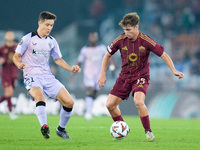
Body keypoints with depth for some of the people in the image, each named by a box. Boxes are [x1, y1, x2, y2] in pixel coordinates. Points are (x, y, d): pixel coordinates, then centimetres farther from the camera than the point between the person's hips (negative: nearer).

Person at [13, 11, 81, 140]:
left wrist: (71, 68, 4)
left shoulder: (52, 41, 12)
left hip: (48, 77, 5)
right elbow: (16, 56, 1)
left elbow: (58, 59, 20)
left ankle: (61, 129, 14)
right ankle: (44, 127, -44)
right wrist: (19, 64, -22)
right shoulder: (28, 39, -2)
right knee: (39, 95, -38)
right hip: (32, 76, -5)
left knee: (69, 102, -6)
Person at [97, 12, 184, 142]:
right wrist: (102, 74, 3)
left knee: (138, 101, -31)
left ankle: (148, 131, -13)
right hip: (124, 76, 4)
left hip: (141, 76, -4)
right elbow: (108, 55, 8)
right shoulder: (121, 40, -7)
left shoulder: (146, 41, -16)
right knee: (110, 104, -5)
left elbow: (164, 55, -9)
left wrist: (174, 71, -20)